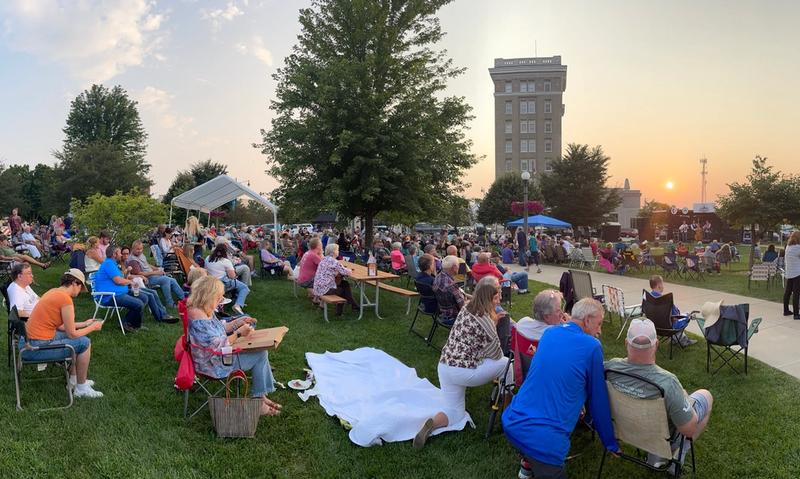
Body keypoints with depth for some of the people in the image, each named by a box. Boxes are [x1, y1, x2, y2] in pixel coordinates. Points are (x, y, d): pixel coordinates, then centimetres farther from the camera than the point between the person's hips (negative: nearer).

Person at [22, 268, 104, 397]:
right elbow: (72, 334, -13)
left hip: (26, 342, 10)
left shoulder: (54, 292, 9)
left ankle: (74, 379, 34)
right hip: (37, 349, -10)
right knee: (84, 343, -1)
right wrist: (93, 327, 2)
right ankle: (81, 388, 10)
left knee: (71, 337, 25)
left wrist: (84, 323, 23)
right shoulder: (65, 299, -19)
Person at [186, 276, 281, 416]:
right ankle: (258, 402, 2)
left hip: (217, 355, 10)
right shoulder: (199, 320, -29)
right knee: (260, 356, -11)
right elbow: (218, 346, -28)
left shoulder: (205, 311, 3)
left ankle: (261, 397, 6)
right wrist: (238, 333, -22)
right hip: (215, 364, -10)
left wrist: (238, 322, 5)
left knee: (260, 351, 4)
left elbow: (219, 329, 17)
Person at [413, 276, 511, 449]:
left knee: (456, 415, 15)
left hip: (444, 366, 7)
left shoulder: (466, 308, 5)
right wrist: (494, 324, 1)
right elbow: (496, 355, -6)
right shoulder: (486, 321, -17)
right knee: (506, 364, 14)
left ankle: (432, 423, -13)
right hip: (463, 371, -7)